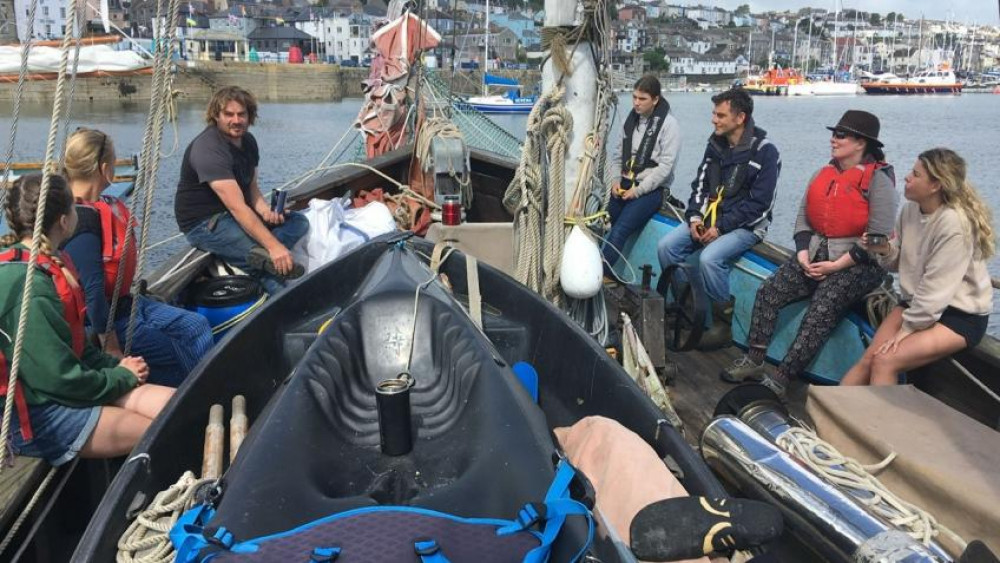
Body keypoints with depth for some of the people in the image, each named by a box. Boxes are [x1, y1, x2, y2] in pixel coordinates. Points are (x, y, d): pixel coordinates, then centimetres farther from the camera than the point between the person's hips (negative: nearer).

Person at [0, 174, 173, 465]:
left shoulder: (46, 266, 7)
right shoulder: (28, 287, -24)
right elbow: (62, 381, -22)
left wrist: (115, 365, 2)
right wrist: (122, 376, -7)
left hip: (55, 389, 10)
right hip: (31, 417, -10)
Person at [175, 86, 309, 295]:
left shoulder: (248, 141, 5)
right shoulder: (208, 149, -24)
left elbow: (251, 187, 12)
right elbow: (237, 207, -33)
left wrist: (265, 211, -12)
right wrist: (274, 246, -39)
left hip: (238, 215, 9)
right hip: (203, 224, -9)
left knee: (299, 222, -10)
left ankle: (262, 255, -31)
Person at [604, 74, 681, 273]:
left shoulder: (669, 124, -9)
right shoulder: (632, 119, 10)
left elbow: (665, 166, -13)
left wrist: (638, 190, -15)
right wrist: (617, 180, 1)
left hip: (652, 189, -6)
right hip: (625, 184, 6)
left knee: (619, 231, -24)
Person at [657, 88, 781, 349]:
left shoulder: (765, 152, -12)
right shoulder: (716, 144, 8)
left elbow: (759, 205, -16)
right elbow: (700, 184, 12)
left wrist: (721, 227, -20)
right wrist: (694, 217, -5)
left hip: (745, 226, -7)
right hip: (709, 218, 7)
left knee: (709, 258, -32)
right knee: (666, 246, -12)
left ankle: (724, 324, -14)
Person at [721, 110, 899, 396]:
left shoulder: (879, 180, -8)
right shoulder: (823, 174, 13)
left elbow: (877, 237, -14)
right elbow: (803, 217, 10)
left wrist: (836, 265, -17)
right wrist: (803, 254, -7)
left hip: (858, 264, -6)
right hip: (815, 255, 7)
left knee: (820, 313, -26)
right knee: (768, 292, -13)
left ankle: (780, 380, -28)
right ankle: (753, 362, -11)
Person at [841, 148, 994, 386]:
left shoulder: (954, 223, -22)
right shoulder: (910, 209, 0)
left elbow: (937, 288, -21)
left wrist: (908, 329, -16)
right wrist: (885, 250, -12)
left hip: (961, 315, -6)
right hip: (917, 303, 7)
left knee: (885, 362, -22)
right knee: (867, 360, -11)